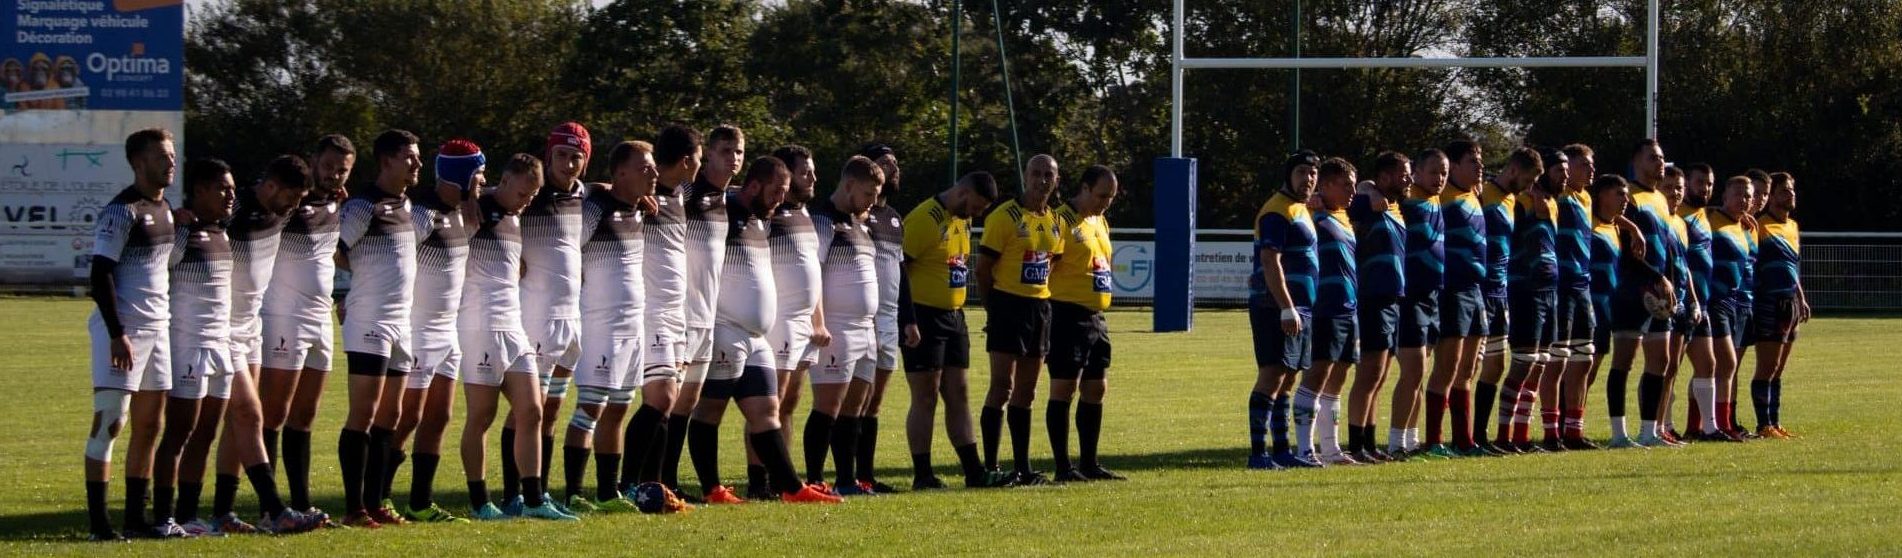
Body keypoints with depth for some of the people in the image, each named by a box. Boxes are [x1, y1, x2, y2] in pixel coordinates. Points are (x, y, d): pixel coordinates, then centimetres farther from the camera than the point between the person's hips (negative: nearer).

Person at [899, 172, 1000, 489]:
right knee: (926, 397, -4)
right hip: (924, 317, -9)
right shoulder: (924, 219, -16)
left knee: (958, 395, 10)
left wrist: (958, 310, 19)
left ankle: (973, 472, 12)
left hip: (953, 317, 9)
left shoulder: (963, 221, 12)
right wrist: (908, 320, -24)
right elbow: (897, 269, -20)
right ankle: (922, 475, 1)